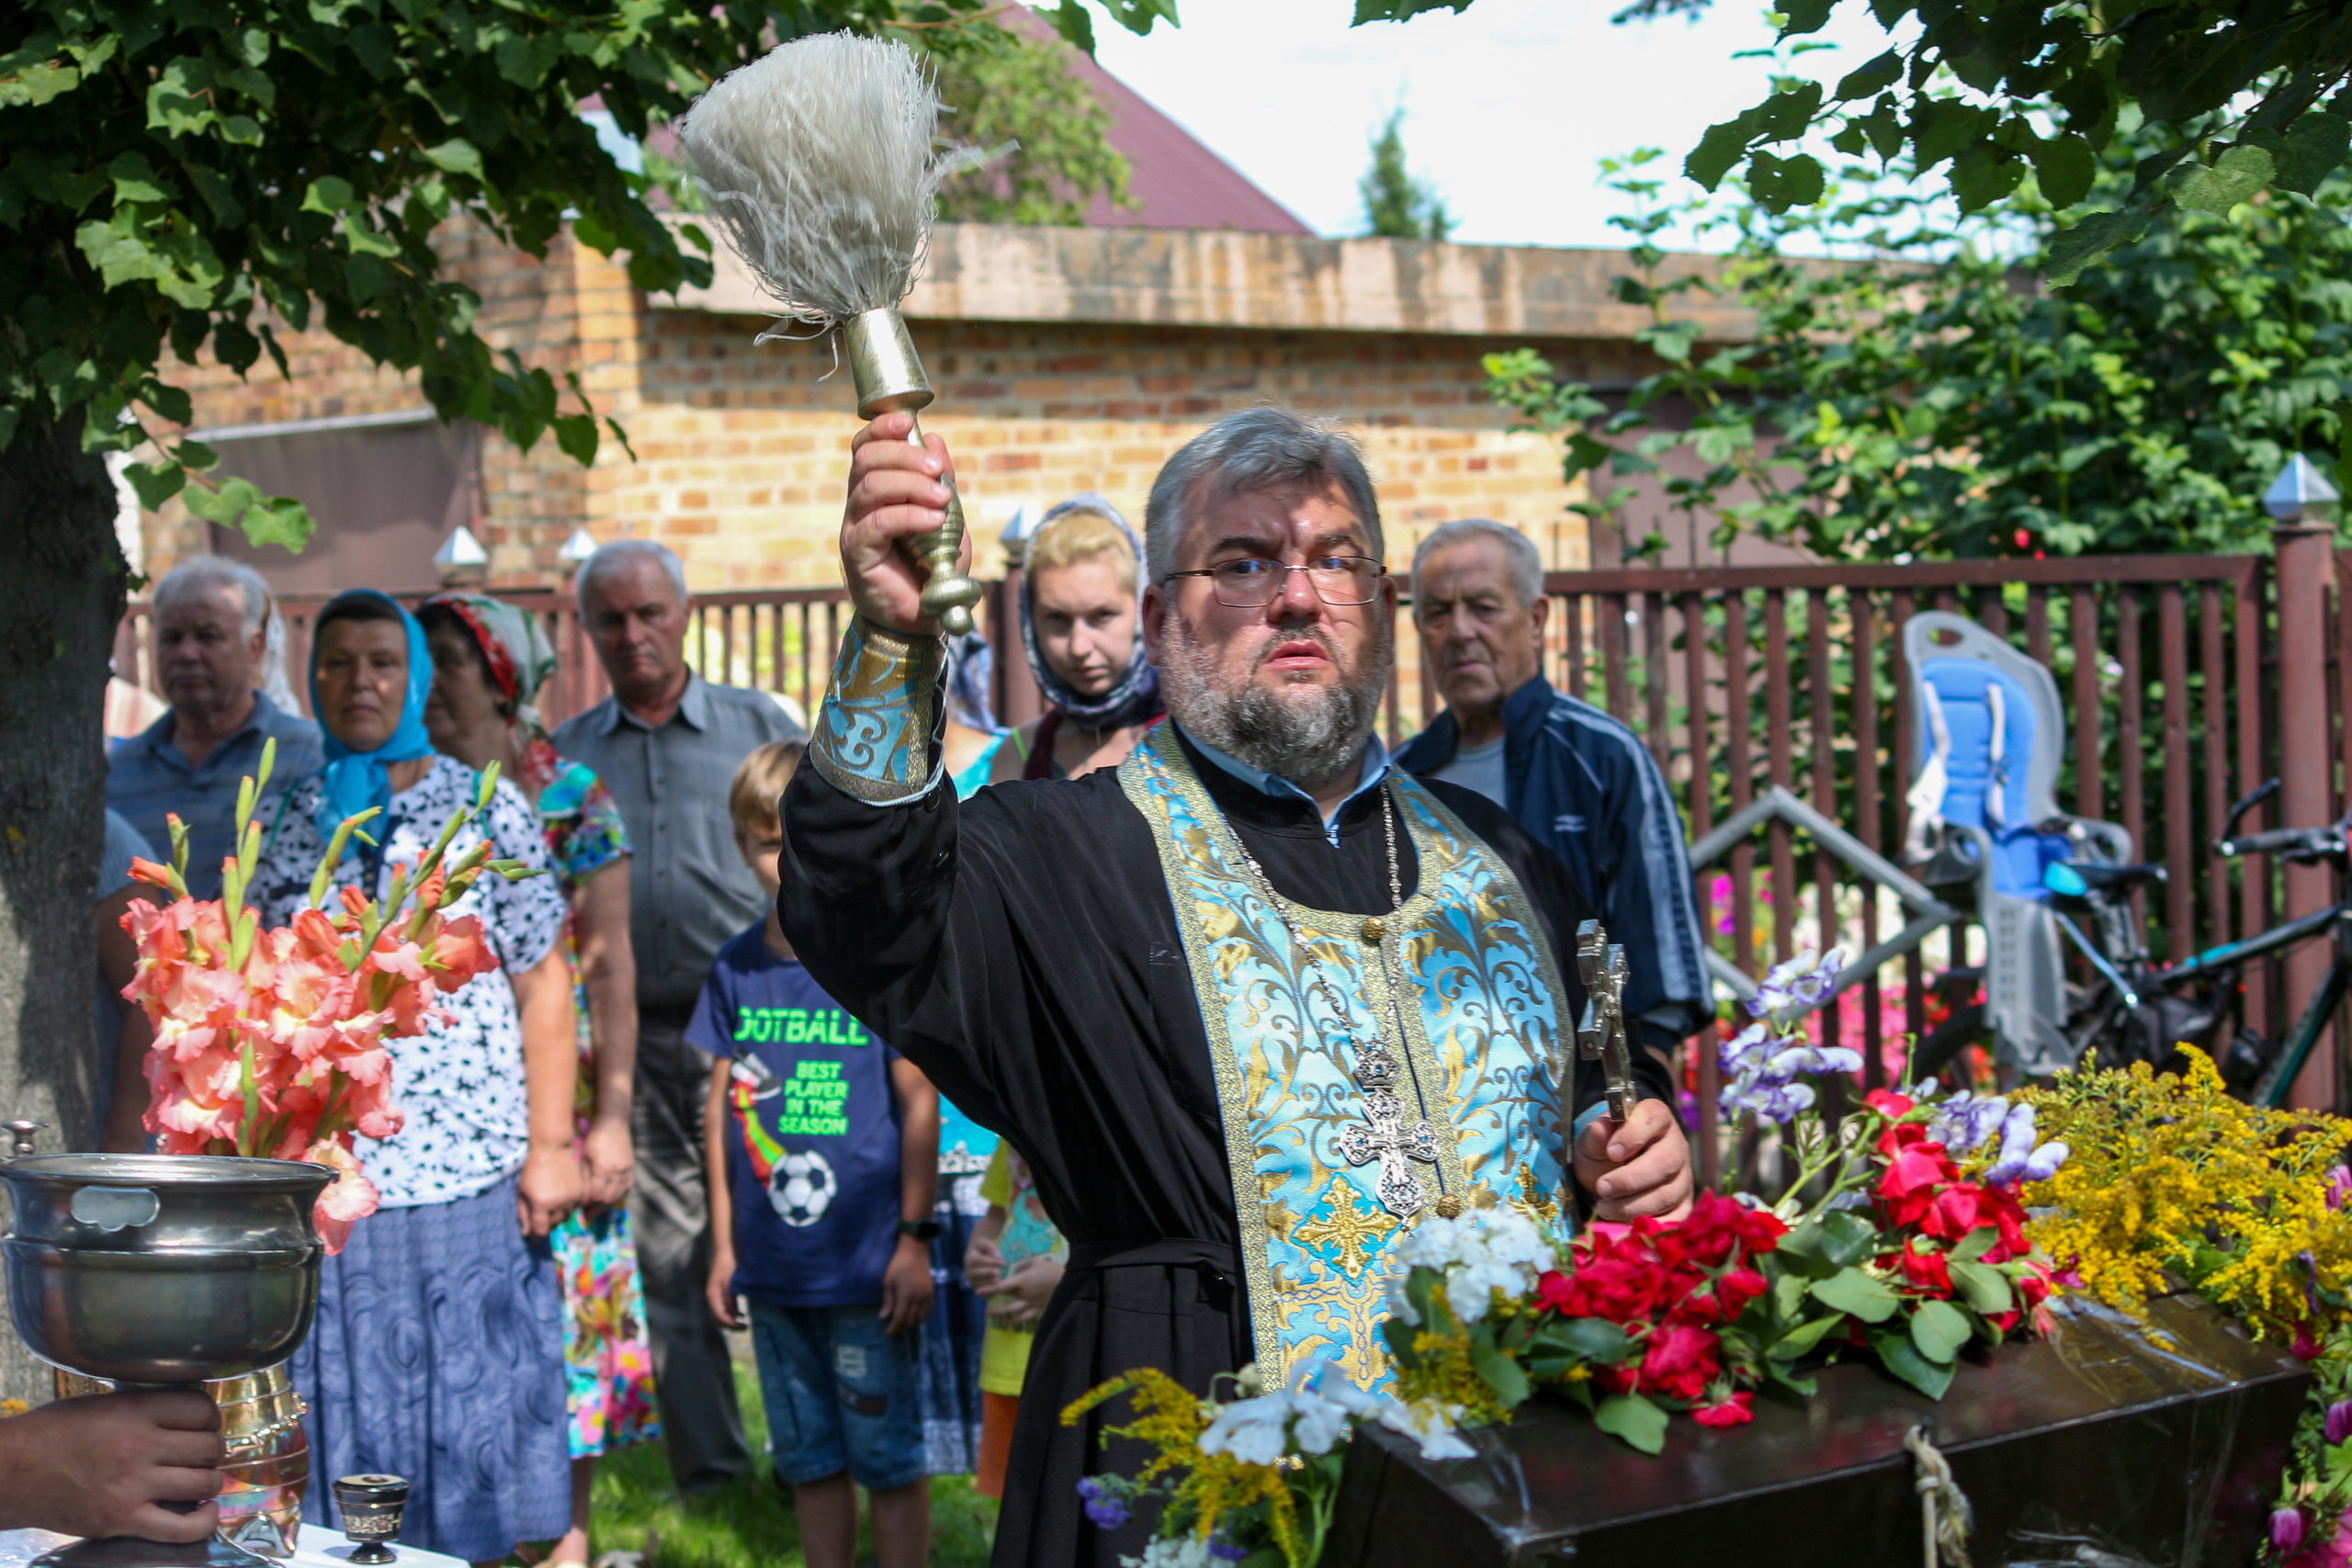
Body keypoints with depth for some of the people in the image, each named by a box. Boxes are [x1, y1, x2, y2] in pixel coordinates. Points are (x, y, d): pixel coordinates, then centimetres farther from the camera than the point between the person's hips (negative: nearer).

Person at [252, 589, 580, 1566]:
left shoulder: (487, 809, 4)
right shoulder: (282, 825, 10)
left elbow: (542, 983, 2)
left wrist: (550, 1145, -4)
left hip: (467, 1168, -2)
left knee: (471, 1406, 3)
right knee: (345, 1411, 4)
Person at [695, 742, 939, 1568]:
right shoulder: (736, 968, 5)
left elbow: (920, 1101, -6)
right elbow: (721, 1106, 11)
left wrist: (915, 1237, -7)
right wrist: (724, 1243, 11)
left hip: (868, 1266, -4)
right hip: (773, 1270, 4)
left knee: (889, 1458, 3)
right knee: (811, 1460, 14)